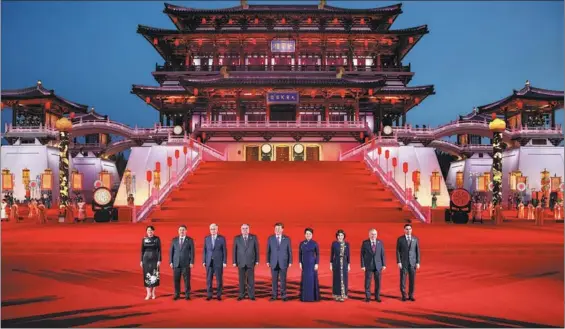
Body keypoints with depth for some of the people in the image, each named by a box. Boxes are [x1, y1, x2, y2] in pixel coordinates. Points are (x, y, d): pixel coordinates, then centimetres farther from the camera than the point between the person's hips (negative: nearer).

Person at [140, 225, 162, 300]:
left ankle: (153, 292, 14)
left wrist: (159, 260, -10)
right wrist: (141, 261, 2)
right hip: (146, 259, 2)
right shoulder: (144, 239, 3)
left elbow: (159, 250, -4)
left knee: (154, 275, 1)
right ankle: (148, 293, 8)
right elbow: (142, 250, 6)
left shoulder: (157, 239, -4)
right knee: (147, 276, 1)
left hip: (154, 259, -2)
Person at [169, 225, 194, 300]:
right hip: (176, 263, 2)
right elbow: (171, 251, 7)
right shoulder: (174, 240, 7)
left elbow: (192, 252, -3)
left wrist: (192, 262, -9)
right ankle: (177, 294, 12)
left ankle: (187, 295, 7)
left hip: (186, 263, -2)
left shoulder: (190, 240, 0)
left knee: (187, 279, -1)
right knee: (176, 280, 3)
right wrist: (171, 262, 0)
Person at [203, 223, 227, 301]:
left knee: (219, 279, 0)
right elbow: (205, 250, 7)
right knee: (209, 279, 3)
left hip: (218, 262, -2)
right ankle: (209, 295, 11)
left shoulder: (222, 238, -2)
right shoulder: (206, 238, 6)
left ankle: (218, 295, 9)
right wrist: (204, 261, 1)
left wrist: (225, 262, -8)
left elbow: (224, 251, -2)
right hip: (209, 262, 2)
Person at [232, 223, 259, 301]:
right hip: (241, 262, 0)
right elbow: (234, 250, 1)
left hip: (250, 262, 0)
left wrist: (257, 260, -2)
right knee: (242, 280, 4)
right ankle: (241, 295, 12)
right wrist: (234, 262, -2)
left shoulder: (254, 237, 0)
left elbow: (257, 249, 2)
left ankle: (251, 295, 8)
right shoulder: (237, 238, 0)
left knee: (251, 280, 1)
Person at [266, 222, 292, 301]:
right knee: (274, 280, 5)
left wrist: (290, 262, -4)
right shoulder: (270, 238, 2)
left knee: (283, 280, 1)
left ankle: (283, 296, 11)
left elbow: (290, 251, 1)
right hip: (274, 262, 1)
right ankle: (274, 295, 13)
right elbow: (268, 251, 4)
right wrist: (268, 261, 0)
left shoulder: (287, 239, 0)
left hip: (283, 262, -1)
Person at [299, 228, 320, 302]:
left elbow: (318, 254, -3)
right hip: (305, 264, 3)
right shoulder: (302, 243, 4)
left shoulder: (315, 243, -4)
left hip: (312, 263, -3)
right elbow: (300, 254, 8)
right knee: (305, 279, 5)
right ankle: (305, 296, 13)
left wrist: (317, 264, -10)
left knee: (312, 279, -2)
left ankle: (313, 296, 6)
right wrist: (300, 263, -1)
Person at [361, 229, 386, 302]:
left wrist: (384, 264, 1)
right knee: (368, 282, 2)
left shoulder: (380, 242, 4)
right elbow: (362, 254, -2)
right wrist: (362, 265, -7)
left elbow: (382, 254, 5)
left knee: (378, 281, 5)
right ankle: (367, 297, 12)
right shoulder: (365, 243, -3)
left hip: (378, 265, 2)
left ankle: (377, 296, 16)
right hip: (368, 265, -2)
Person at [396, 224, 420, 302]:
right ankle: (404, 296, 11)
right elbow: (398, 251, -4)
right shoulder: (400, 239, -3)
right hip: (403, 262, -2)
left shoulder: (415, 239, 3)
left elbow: (417, 251, 4)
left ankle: (411, 295, 16)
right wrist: (398, 262, -11)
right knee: (403, 279, 0)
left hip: (412, 262, 2)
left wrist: (418, 262, -2)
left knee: (412, 279, 5)